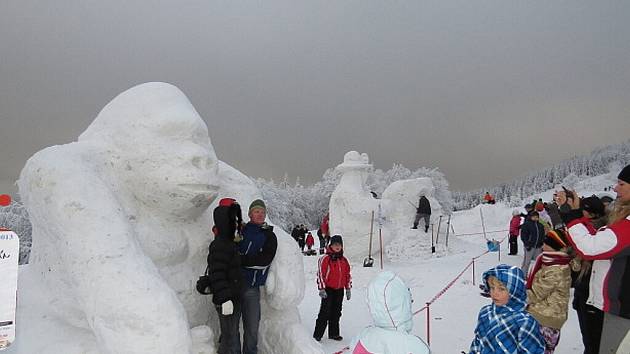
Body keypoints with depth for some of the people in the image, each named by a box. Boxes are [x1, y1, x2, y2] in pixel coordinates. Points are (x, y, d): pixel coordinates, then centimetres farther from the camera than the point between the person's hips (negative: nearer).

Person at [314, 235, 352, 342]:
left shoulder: (344, 260, 10)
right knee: (325, 312, -6)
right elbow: (320, 274, -10)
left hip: (339, 290, 6)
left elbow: (348, 275, 17)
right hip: (328, 290, -5)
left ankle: (333, 333, 23)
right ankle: (317, 335, 2)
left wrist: (348, 289, 14)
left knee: (336, 313, 12)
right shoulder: (325, 259, -8)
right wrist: (321, 289, -13)